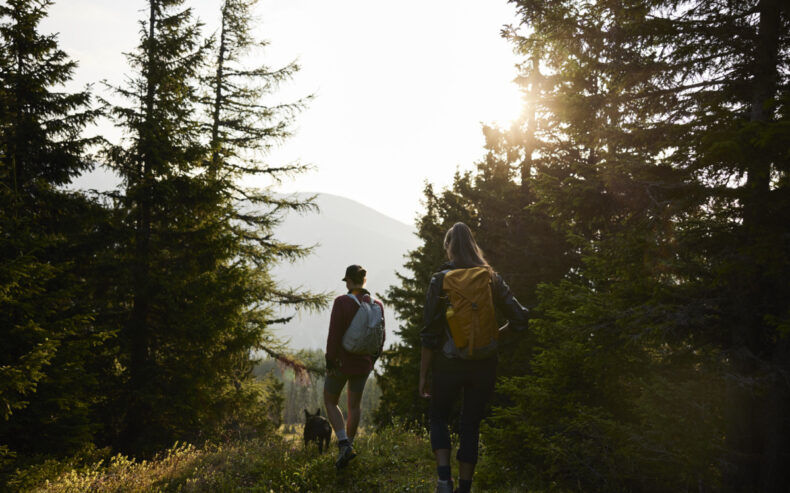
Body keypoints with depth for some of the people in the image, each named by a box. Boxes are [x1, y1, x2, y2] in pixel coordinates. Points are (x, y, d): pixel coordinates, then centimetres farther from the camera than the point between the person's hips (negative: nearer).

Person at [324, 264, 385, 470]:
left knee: (330, 402, 12)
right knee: (355, 405, 18)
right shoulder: (377, 305, -2)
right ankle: (348, 444, 25)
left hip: (342, 361, -4)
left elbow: (334, 335, -19)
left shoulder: (342, 302, -17)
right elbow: (381, 338, 4)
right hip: (363, 364, 4)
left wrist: (330, 362, -10)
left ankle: (344, 445, -5)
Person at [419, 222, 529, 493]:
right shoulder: (491, 278, 1)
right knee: (471, 427, 14)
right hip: (484, 365, 2)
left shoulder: (440, 280, -8)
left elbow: (430, 334, -9)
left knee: (439, 417, 19)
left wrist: (423, 375, -3)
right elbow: (519, 319, 0)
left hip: (448, 364, -2)